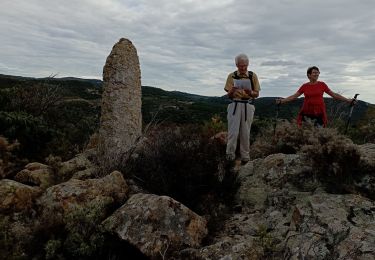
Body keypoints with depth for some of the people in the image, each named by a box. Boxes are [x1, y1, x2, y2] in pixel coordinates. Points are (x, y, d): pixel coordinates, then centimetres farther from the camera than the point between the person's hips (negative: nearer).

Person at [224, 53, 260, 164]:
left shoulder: (253, 76, 6)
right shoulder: (232, 76, 4)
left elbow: (257, 94, 7)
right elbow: (229, 95, 5)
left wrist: (250, 92, -15)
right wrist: (232, 91, -18)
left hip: (248, 106, 1)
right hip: (235, 105, -1)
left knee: (245, 132, 5)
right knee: (233, 131, -8)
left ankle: (245, 156, 16)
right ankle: (230, 154, 4)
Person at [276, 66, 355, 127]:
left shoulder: (322, 85, 3)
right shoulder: (304, 86, 4)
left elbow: (334, 95, 7)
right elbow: (294, 96, 5)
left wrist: (347, 100, 4)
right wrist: (282, 101, -3)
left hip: (319, 112, 0)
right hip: (307, 112, 0)